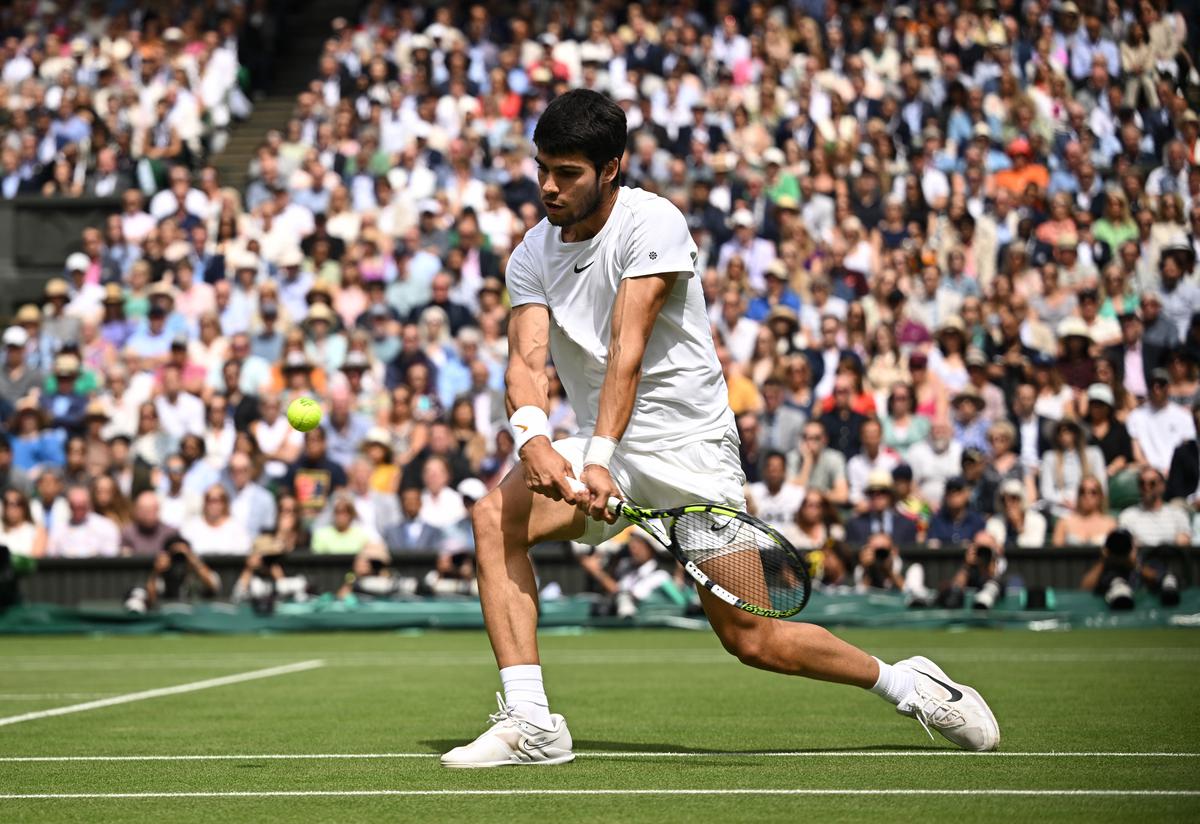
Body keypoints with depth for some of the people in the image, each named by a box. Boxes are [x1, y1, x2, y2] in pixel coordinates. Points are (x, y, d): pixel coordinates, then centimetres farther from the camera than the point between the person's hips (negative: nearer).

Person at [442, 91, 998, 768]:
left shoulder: (652, 222, -14)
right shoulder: (532, 254, 2)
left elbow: (627, 350, -25)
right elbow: (527, 358, -12)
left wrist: (601, 457, -35)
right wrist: (533, 435, -33)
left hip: (689, 446, -5)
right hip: (603, 451, 5)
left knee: (751, 639, -6)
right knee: (496, 516, -22)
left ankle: (906, 684, 17)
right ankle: (530, 724, -21)